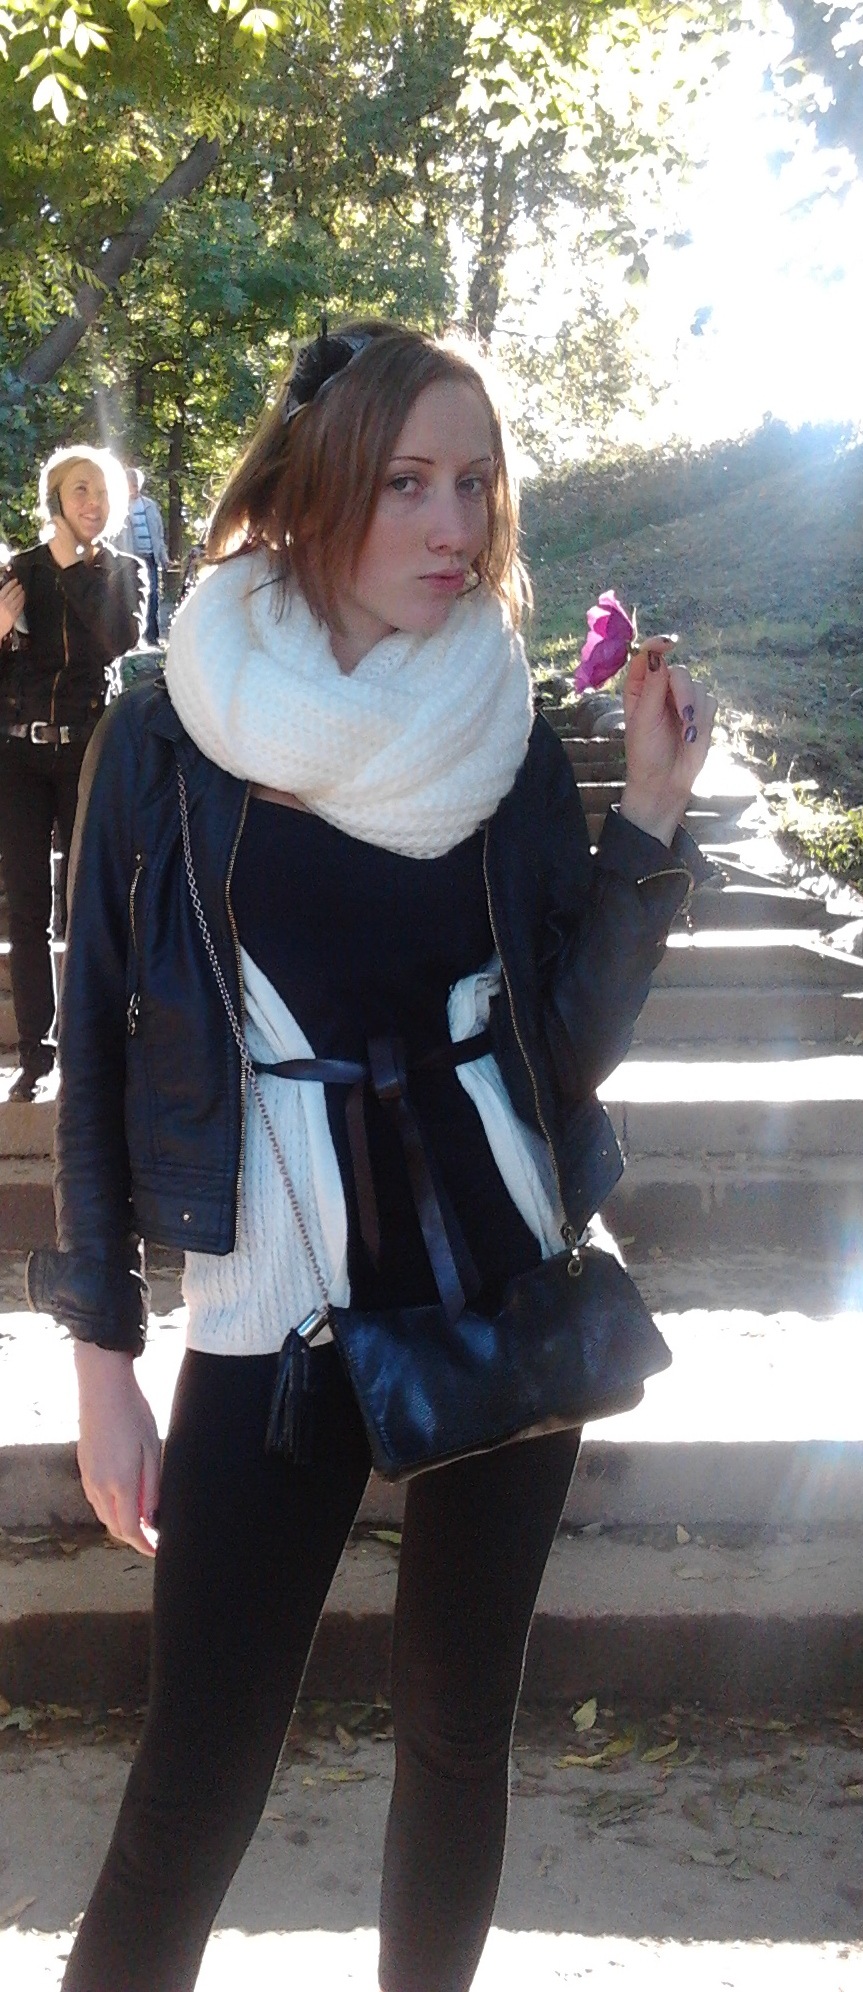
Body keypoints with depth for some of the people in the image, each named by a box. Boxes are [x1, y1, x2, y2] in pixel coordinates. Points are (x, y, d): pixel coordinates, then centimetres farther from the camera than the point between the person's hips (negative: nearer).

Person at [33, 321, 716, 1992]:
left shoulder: (510, 734, 1)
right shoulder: (169, 736, -6)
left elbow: (572, 1045, -2)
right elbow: (101, 1053, -2)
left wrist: (649, 815, -14)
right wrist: (103, 1365, -2)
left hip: (505, 1290, 3)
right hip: (275, 1308, -2)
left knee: (461, 1727, 14)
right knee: (198, 1783, -2)